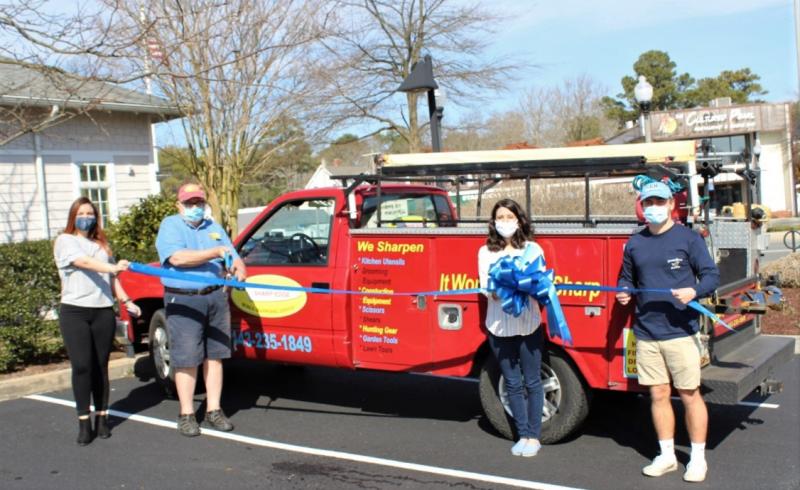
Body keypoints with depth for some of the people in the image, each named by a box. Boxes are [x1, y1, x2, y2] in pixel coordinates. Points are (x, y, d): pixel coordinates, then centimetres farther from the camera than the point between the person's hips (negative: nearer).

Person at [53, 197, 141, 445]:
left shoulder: (102, 244, 19)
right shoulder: (64, 241, 1)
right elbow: (83, 262, -18)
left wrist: (126, 301, 9)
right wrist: (113, 267, -34)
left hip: (103, 312, 4)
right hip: (75, 312, -4)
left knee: (100, 366, 6)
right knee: (82, 366, -8)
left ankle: (102, 418, 12)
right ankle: (84, 423, -2)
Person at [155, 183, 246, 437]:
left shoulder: (214, 228, 17)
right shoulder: (170, 226, 1)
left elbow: (233, 258, 15)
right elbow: (178, 257, -16)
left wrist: (239, 269, -9)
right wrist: (215, 253, -17)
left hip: (216, 298, 5)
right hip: (183, 301, -5)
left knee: (214, 356, 8)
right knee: (186, 359, 0)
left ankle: (213, 411, 16)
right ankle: (187, 415, 10)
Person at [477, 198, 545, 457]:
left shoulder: (532, 249, 2)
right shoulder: (486, 252, 6)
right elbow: (486, 287, -5)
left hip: (528, 325, -1)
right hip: (499, 326, 2)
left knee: (532, 382, 4)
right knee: (513, 384, 10)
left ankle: (534, 436, 15)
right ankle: (523, 435, 21)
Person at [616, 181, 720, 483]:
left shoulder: (688, 238, -2)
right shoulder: (634, 243, 11)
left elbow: (711, 275, -3)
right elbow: (626, 277, 22)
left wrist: (694, 291, -22)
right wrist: (623, 291, 0)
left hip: (680, 332, -4)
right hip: (646, 334, 4)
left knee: (689, 394, 3)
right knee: (658, 395, 10)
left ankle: (698, 458, 17)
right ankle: (667, 456, 23)